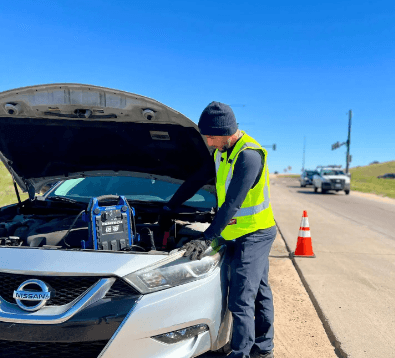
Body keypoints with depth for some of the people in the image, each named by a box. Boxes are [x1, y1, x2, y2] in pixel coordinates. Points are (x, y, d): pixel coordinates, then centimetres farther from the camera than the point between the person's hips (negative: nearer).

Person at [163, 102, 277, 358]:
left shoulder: (249, 155, -24)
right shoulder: (222, 151, 6)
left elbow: (233, 203, -28)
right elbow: (197, 180, 12)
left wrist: (207, 239, -27)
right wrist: (169, 207, 14)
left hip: (254, 234, -9)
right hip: (242, 233, 9)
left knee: (241, 299, -4)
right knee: (259, 292, 18)